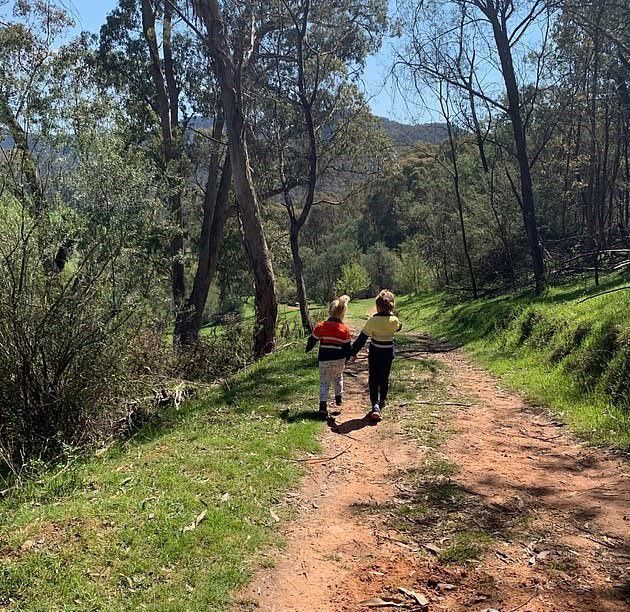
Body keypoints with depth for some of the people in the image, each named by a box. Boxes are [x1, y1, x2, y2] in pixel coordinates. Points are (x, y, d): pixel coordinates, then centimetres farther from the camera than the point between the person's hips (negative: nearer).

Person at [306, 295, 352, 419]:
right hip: (339, 360, 1)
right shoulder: (344, 329, -5)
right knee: (338, 377, 27)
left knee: (324, 382, 4)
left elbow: (312, 340, 2)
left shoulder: (321, 326, -7)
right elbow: (348, 346, 0)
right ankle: (339, 398, 37)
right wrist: (346, 359, 16)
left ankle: (323, 405, -9)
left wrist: (308, 349, 22)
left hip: (324, 359, -1)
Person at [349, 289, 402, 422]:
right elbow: (398, 328, 17)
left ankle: (375, 406, -12)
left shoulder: (372, 320, -16)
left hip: (375, 354, -3)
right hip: (388, 354, 3)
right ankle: (382, 402, 36)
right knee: (384, 379, 19)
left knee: (373, 380, 3)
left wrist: (353, 352, -2)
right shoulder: (394, 321, -10)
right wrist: (391, 314, 11)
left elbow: (362, 338, -10)